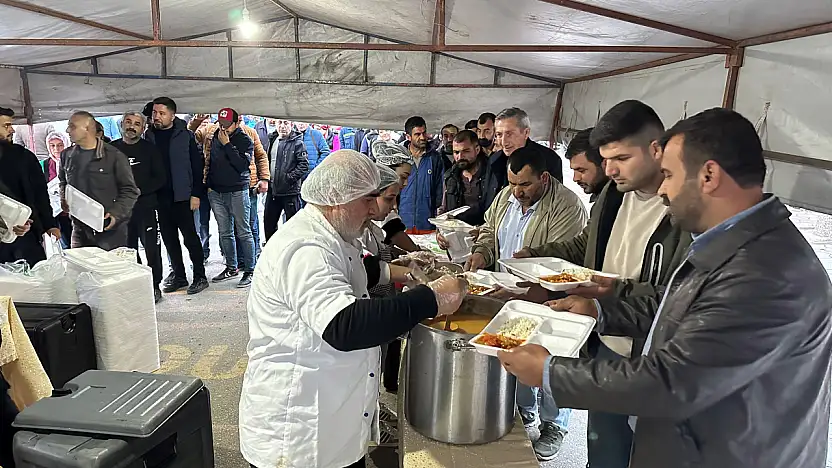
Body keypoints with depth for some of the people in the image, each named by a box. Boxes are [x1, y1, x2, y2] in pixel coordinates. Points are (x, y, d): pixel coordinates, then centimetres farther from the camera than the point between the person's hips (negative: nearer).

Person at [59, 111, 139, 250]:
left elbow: (129, 190, -6)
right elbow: (63, 182, 29)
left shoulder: (114, 156, -6)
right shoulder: (67, 155, 11)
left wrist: (116, 213, -18)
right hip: (79, 229, 5)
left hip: (110, 229, -5)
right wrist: (64, 200, 9)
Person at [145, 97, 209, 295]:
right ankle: (178, 276, 23)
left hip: (181, 196, -5)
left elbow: (197, 165, -6)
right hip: (160, 197, 5)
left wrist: (196, 193, -10)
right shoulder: (149, 136, 7)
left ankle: (200, 277, 9)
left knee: (190, 236, -1)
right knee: (169, 238, 11)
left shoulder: (185, 135, -5)